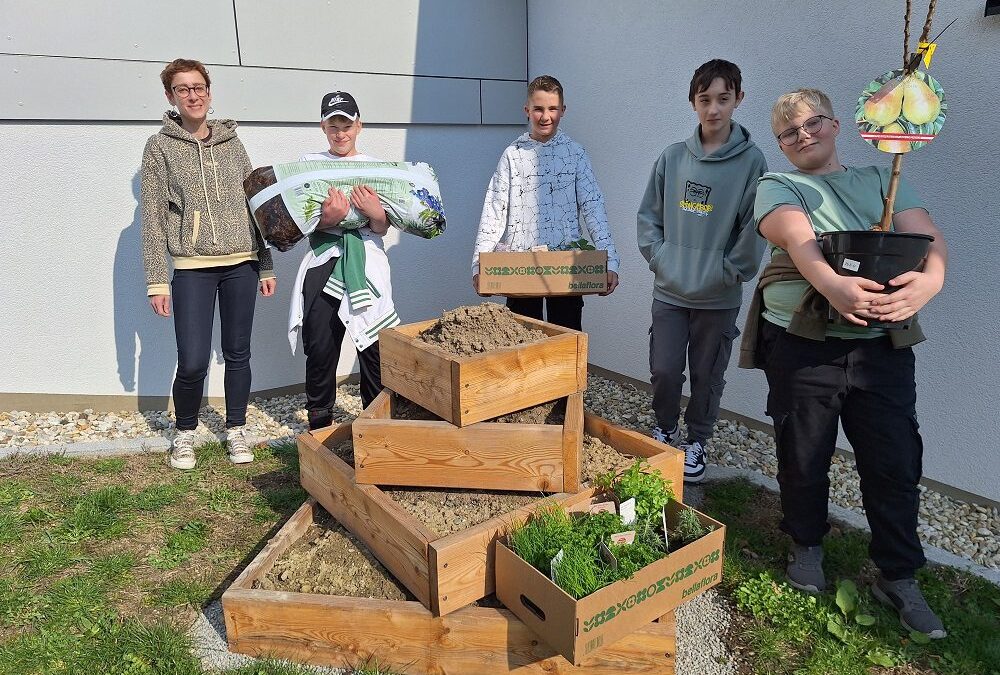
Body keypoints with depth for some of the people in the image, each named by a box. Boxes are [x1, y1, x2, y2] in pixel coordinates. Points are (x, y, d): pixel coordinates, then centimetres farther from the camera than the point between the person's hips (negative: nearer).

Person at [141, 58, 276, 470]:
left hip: (241, 264, 3)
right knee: (192, 362, -7)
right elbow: (153, 218, 1)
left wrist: (266, 266, 9)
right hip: (192, 267, -2)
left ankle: (236, 431, 25)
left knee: (238, 353, 8)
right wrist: (156, 282, -4)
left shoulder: (232, 143, 11)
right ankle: (185, 433, 19)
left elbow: (254, 206, 13)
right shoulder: (160, 147, 5)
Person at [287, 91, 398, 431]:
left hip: (367, 262, 0)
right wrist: (328, 218, -17)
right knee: (320, 349, 2)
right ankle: (320, 428, 18)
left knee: (375, 348, -3)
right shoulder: (309, 164, 11)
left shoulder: (375, 167, 12)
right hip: (323, 262, 0)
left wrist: (375, 213, -16)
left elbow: (382, 229, 7)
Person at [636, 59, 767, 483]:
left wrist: (729, 271, -10)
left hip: (719, 298, -2)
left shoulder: (751, 160, -6)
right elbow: (648, 215, 8)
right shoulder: (672, 157, 3)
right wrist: (659, 257, -2)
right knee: (664, 371, 4)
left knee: (707, 377, 10)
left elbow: (755, 226, -7)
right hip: (669, 291, 2)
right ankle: (665, 429, 31)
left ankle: (696, 442, 31)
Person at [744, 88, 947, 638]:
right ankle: (807, 546, 33)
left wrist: (930, 279, -26)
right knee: (803, 457, 8)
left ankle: (898, 577, 22)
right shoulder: (777, 187, 4)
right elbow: (797, 239, -19)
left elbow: (928, 236, -3)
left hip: (882, 345, 3)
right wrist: (833, 286, -39)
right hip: (802, 344, -2)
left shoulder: (880, 180, 13)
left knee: (895, 463, 3)